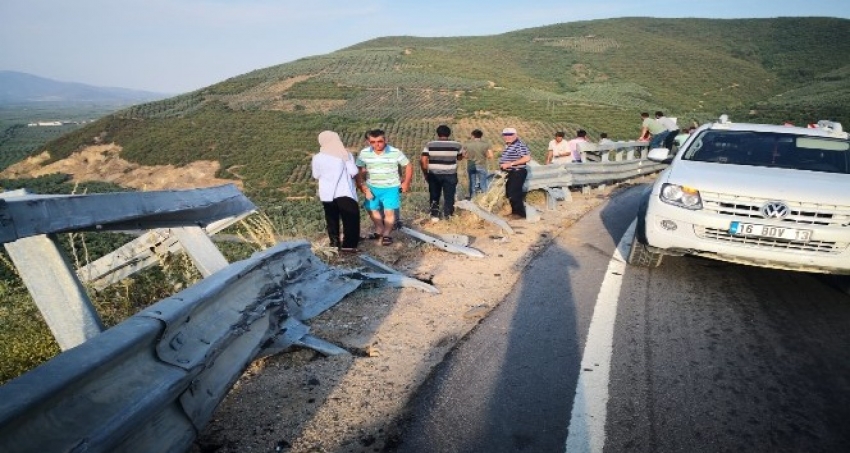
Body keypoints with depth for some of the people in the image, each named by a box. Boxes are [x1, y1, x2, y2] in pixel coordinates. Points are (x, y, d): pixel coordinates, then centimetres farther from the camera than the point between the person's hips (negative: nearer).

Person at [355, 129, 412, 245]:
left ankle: (386, 234, 8)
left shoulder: (395, 152, -14)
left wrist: (406, 183, 0)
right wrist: (364, 188, -8)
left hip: (391, 188, -3)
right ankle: (379, 230, 36)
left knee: (389, 211, -9)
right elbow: (359, 171, -3)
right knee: (372, 209, 15)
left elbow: (408, 166, -1)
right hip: (372, 188, 3)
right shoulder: (364, 153, -9)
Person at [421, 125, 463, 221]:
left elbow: (423, 160, -8)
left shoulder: (430, 145, -3)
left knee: (434, 196, 15)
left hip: (434, 175, 1)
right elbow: (460, 157, 14)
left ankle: (434, 215, 13)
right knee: (449, 197, 10)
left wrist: (425, 173, 2)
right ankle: (447, 216, 15)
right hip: (450, 175, -1)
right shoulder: (456, 145, -2)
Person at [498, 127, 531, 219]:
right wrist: (503, 164, 8)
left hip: (517, 173, -10)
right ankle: (514, 211, 27)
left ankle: (520, 213, 2)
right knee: (509, 193, 15)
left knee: (515, 194, -9)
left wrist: (510, 164, -25)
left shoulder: (519, 145, -16)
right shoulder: (507, 145, 14)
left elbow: (527, 158, -26)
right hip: (509, 173, 10)